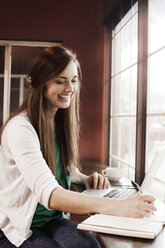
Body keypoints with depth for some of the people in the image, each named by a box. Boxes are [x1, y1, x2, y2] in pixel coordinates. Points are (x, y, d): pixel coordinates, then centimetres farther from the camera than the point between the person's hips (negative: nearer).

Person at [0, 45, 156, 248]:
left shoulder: (62, 122, 4)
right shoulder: (20, 127, -23)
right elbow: (48, 193, -35)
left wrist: (85, 179, -6)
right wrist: (116, 206, -45)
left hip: (52, 218, 6)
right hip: (16, 227, -6)